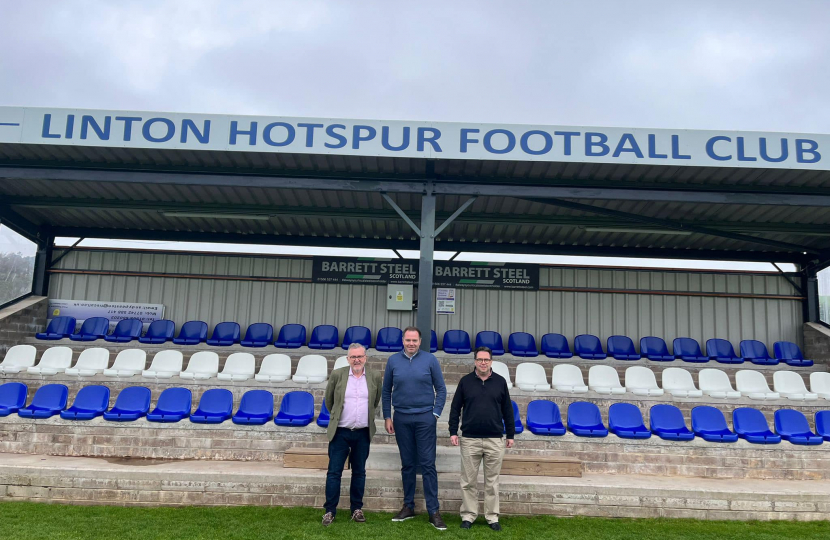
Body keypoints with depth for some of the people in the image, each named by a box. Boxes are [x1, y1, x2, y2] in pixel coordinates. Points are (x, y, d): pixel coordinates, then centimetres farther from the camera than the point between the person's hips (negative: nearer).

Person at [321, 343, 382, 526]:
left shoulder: (375, 377, 0)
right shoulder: (337, 375, -4)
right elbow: (329, 399, 9)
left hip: (363, 433, 2)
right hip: (340, 432, -1)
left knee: (359, 472, 10)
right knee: (334, 472, 1)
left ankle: (357, 509, 21)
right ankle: (330, 510, 10)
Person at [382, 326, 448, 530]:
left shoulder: (430, 360, -3)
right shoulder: (393, 360, 3)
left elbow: (441, 389, 1)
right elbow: (386, 391, 9)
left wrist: (436, 413, -5)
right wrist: (387, 417, 6)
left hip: (424, 418, -2)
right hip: (401, 419, 2)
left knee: (428, 465, -2)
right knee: (407, 464, 11)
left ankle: (433, 511, 3)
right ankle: (408, 506, 23)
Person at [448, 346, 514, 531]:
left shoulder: (500, 382, 4)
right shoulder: (465, 381, 2)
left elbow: (507, 410, 8)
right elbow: (455, 408, 5)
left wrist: (510, 435, 8)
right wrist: (453, 432, -1)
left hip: (495, 440, 0)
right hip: (470, 440, 0)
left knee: (492, 481, 7)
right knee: (468, 481, 6)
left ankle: (492, 517, 17)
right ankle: (468, 516, 16)